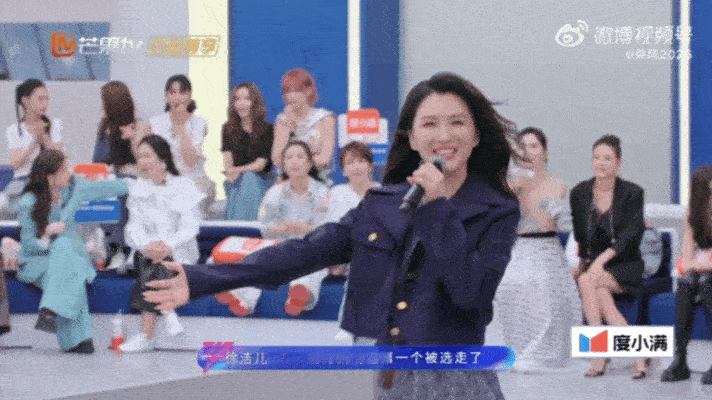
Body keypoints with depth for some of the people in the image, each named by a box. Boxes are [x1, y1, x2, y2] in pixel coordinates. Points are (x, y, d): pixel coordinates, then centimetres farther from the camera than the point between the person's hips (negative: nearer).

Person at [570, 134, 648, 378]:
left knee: (587, 282, -32)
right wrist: (583, 262, 3)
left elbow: (631, 233, -14)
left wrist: (602, 258, -25)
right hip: (592, 264, 3)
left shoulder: (632, 193, -4)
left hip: (625, 267, -3)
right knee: (600, 292, -32)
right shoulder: (580, 193, 5)